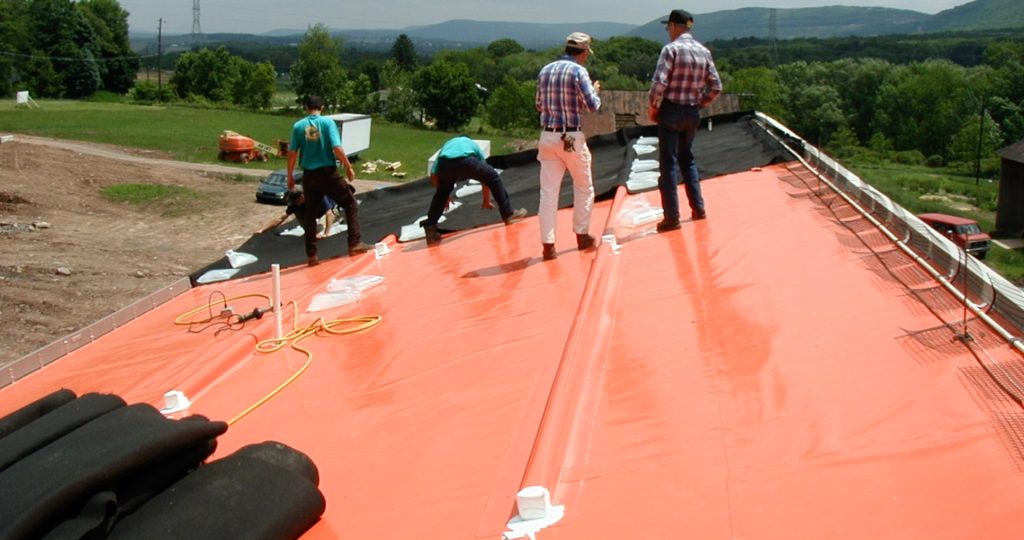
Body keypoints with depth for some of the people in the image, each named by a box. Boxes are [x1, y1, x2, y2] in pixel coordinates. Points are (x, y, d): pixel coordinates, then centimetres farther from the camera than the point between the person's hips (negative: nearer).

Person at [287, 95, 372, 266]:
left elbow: (292, 153, 1)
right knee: (350, 204, 11)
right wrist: (348, 167, -4)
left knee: (309, 214, 13)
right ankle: (355, 244, 1)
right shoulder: (327, 122, -6)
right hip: (328, 172, -3)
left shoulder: (298, 126, 2)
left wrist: (290, 175, 11)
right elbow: (337, 148, -14)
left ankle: (311, 255, 12)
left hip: (309, 175, 3)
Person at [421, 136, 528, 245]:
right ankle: (508, 214, 20)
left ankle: (430, 228, 24)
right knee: (493, 177, 21)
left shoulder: (446, 145, 42)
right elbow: (485, 175, 43)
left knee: (441, 193, 30)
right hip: (466, 160, -2)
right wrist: (486, 200, 54)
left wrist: (445, 194, 45)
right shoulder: (473, 145, 42)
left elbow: (433, 176, 31)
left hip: (445, 162, 2)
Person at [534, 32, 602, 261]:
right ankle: (582, 235, 22)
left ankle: (548, 245, -1)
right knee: (583, 187, 15)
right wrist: (595, 90, 10)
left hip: (548, 136, 5)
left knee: (548, 191, 2)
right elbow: (593, 106, -10)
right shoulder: (578, 71, -8)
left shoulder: (545, 70, 10)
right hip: (571, 137, -4)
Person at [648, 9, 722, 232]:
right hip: (692, 113, 6)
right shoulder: (704, 52, 6)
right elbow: (716, 87, 6)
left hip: (671, 111, -6)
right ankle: (698, 208, 21)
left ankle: (672, 217, -1)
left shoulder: (671, 49, -12)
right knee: (687, 159, 21)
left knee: (668, 164, -1)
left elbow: (659, 82, -19)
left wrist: (653, 106, -5)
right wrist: (699, 104, 15)